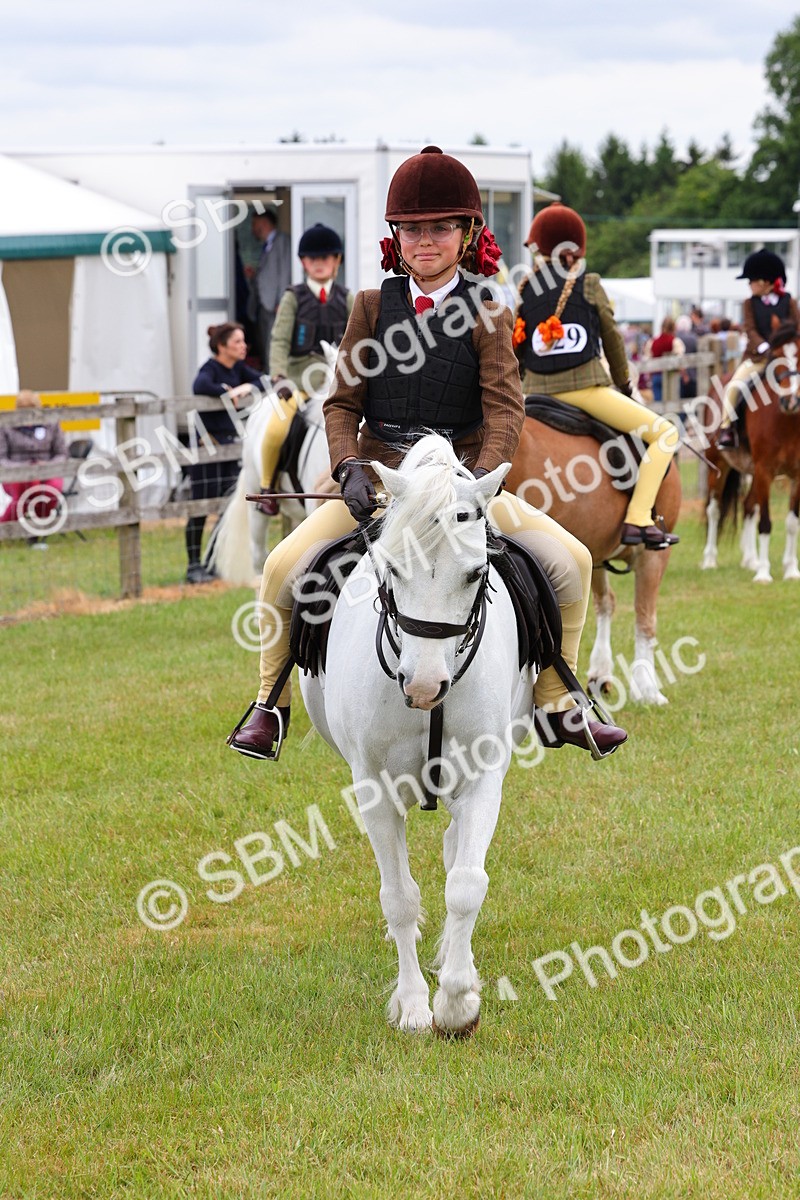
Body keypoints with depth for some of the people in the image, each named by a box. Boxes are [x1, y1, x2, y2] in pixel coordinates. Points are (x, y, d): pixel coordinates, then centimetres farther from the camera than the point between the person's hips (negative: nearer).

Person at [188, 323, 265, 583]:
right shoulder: (211, 368, -13)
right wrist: (228, 392, -23)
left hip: (228, 442, 8)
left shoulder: (238, 368, 10)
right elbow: (200, 387, -34)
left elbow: (263, 382, 7)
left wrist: (247, 387, -11)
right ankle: (194, 565, 1)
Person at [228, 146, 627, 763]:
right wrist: (350, 469, -17)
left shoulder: (485, 315, -1)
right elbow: (343, 402, 2)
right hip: (379, 476, 0)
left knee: (570, 560, -15)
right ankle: (270, 704, 0)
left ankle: (556, 704, 2)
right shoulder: (374, 307, 4)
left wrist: (483, 477, -30)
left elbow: (505, 408, -12)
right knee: (285, 564, -20)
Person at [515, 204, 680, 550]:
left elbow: (516, 347, 12)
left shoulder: (524, 290, 9)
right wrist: (624, 384, 23)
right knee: (665, 434, 0)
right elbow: (612, 338, 8)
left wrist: (521, 386, 28)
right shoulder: (588, 285, 0)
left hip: (537, 391, 5)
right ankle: (638, 519, -13)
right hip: (584, 388, -5)